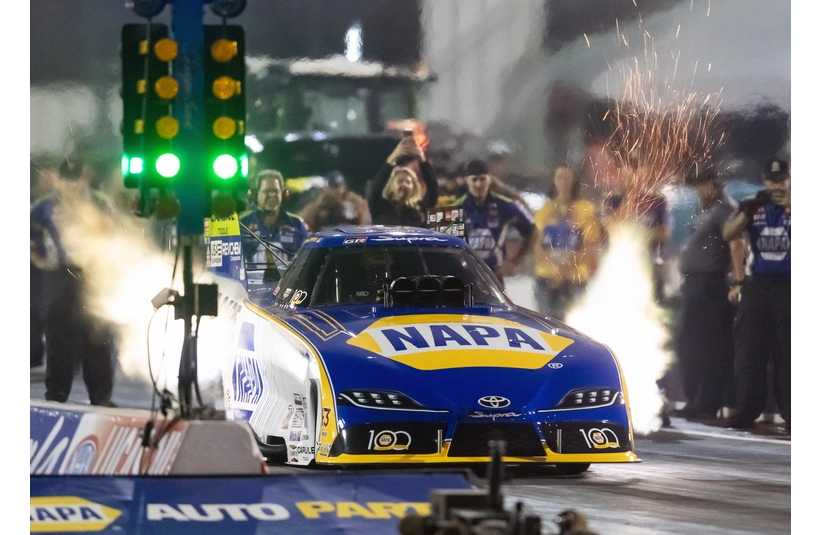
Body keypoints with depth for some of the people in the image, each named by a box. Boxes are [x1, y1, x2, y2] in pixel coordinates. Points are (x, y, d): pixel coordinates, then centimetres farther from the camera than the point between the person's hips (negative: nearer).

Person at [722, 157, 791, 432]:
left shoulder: (789, 207, 3)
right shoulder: (751, 206, 8)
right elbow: (728, 234, -3)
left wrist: (789, 206, -29)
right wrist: (749, 211, -18)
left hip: (787, 286, -2)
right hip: (756, 286, 2)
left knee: (787, 352, -1)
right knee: (749, 350, 2)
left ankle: (789, 411, 0)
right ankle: (746, 411, 6)